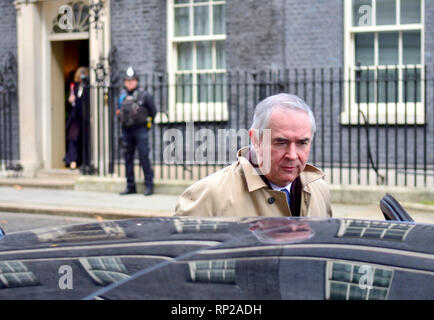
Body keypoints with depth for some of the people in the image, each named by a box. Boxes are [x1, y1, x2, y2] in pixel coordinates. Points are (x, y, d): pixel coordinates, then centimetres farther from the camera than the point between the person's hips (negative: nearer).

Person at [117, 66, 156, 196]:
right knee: (128, 158, 8)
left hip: (140, 130, -5)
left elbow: (153, 111, 1)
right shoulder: (122, 96, 10)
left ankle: (149, 185, 1)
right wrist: (119, 113, 5)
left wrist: (146, 122, 2)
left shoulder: (144, 95, -4)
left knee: (144, 157, -6)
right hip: (126, 130, 5)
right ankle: (130, 186, 15)